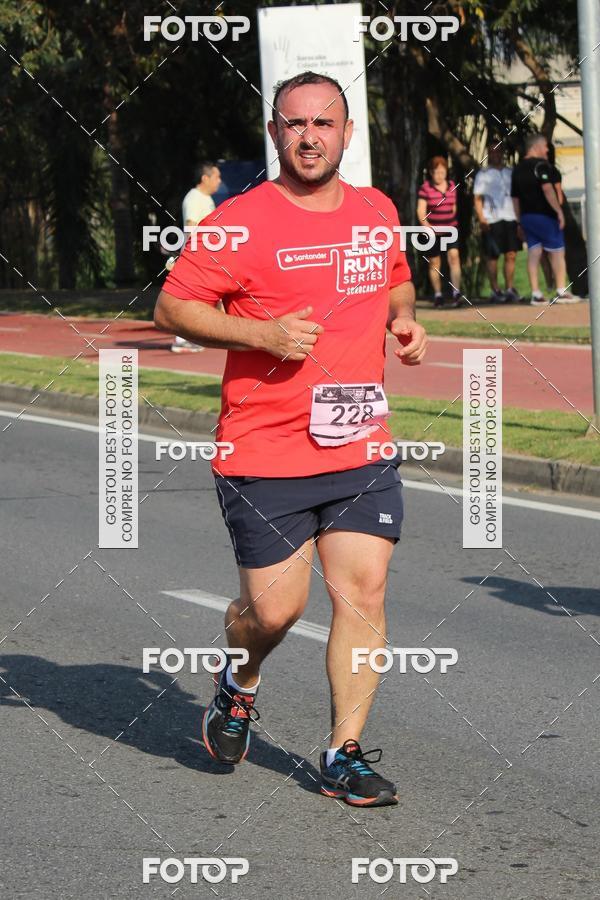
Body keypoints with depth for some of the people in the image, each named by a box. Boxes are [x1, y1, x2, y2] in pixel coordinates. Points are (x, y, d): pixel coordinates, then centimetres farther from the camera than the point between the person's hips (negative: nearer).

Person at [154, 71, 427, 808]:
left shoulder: (377, 212, 9)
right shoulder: (241, 222, -8)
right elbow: (170, 309, -6)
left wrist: (403, 319, 7)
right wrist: (260, 334, -18)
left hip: (362, 450, 4)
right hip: (264, 456, -4)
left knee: (363, 594, -5)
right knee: (274, 609, -1)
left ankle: (343, 755, 5)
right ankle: (239, 687, 34)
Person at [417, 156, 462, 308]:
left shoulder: (451, 186, 7)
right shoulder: (426, 187, -6)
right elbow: (421, 211, -10)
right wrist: (427, 226, -21)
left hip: (450, 230, 2)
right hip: (433, 231, -2)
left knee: (454, 256, -14)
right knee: (434, 263, 6)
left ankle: (456, 293, -17)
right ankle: (438, 295, 18)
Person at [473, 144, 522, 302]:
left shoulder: (510, 173, 16)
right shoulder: (483, 175, 6)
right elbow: (478, 199, 2)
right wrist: (481, 218, -10)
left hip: (510, 218, 3)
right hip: (492, 221, -3)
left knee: (511, 255, -1)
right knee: (492, 257, -1)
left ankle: (510, 289, 4)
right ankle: (495, 291, 5)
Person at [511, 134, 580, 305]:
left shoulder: (518, 168, 13)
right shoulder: (541, 164, -12)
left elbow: (515, 197, 15)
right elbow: (547, 189, -22)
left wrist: (520, 220, 20)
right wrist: (559, 211, -21)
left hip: (526, 216, 7)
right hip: (544, 215, -7)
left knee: (533, 253, 4)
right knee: (557, 252, 1)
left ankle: (536, 294, -2)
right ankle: (561, 292, 0)